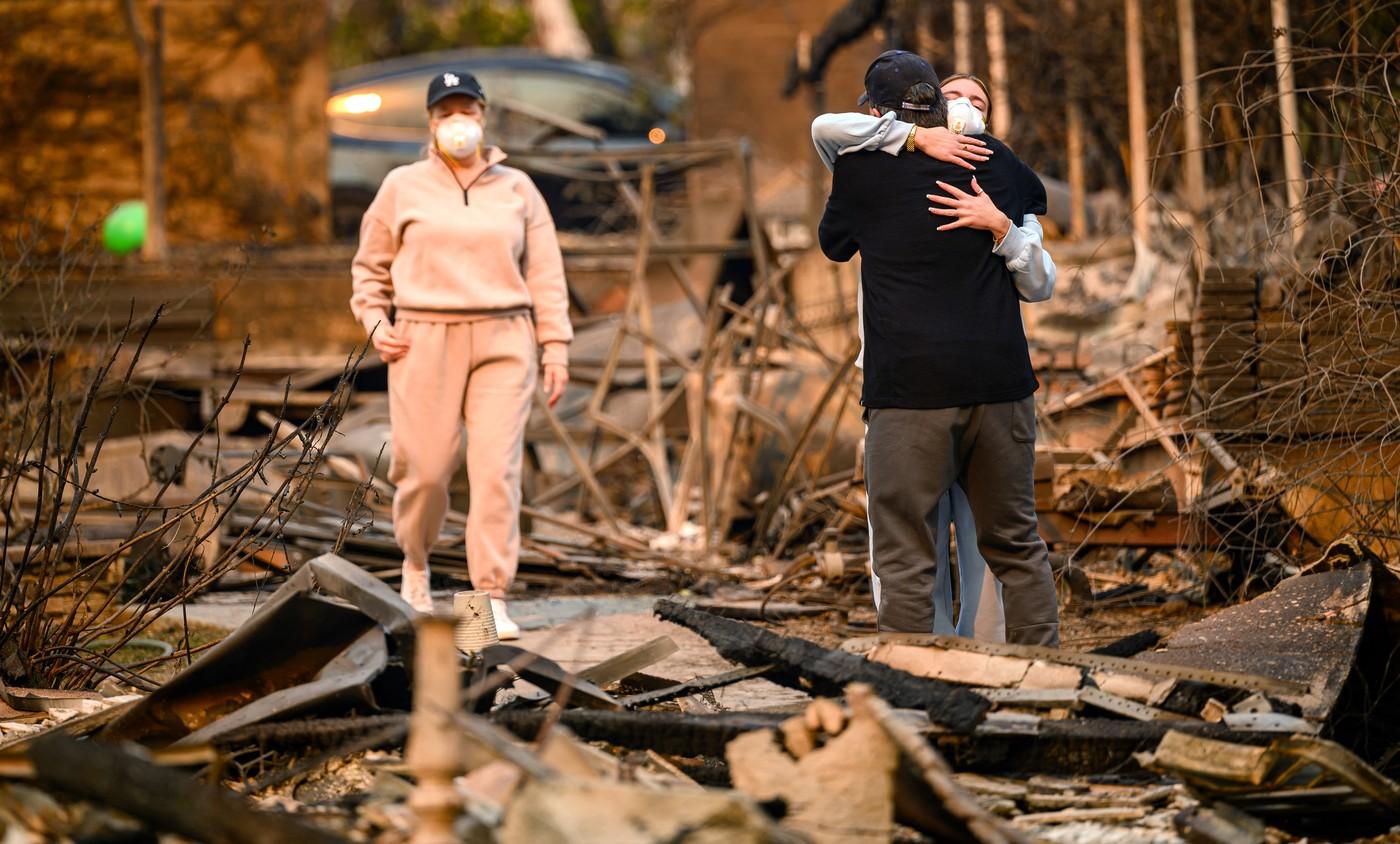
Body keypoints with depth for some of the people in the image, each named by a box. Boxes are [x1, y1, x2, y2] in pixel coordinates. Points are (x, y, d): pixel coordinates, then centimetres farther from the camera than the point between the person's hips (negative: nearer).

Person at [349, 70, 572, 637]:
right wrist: (375, 324, 1)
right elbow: (371, 266, 16)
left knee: (497, 469, -9)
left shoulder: (517, 190, 11)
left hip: (503, 343, 1)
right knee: (425, 468, -3)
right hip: (425, 342, -1)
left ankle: (493, 599, -8)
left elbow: (545, 274, 10)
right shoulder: (402, 187, 8)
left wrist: (555, 347, 2)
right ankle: (415, 561, 27)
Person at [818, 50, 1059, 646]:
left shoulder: (863, 167, 0)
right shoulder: (994, 159, 9)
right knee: (1016, 543, 14)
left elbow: (834, 243, 19)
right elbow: (1037, 199, 32)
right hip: (999, 379, 4)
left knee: (903, 557, 0)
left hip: (910, 385, -4)